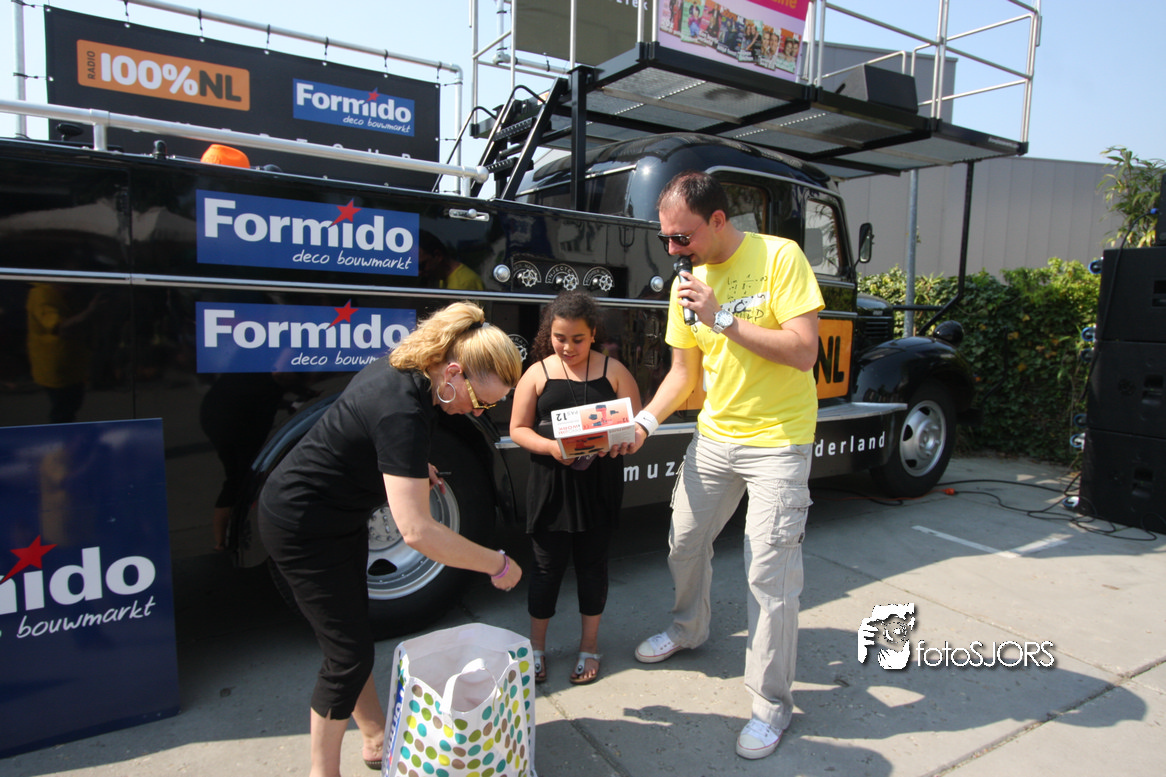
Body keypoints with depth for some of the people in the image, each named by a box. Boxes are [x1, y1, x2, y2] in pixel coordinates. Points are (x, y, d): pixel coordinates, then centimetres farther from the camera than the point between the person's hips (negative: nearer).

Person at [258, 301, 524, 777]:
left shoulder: (403, 372, -7)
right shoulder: (402, 413, -35)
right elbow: (416, 531, -39)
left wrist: (415, 466, 5)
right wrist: (497, 565, -29)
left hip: (338, 518, 9)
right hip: (303, 528, -9)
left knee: (353, 633, 19)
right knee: (349, 652, 0)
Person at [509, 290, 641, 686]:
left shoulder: (613, 371, 1)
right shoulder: (537, 373, 0)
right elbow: (518, 429, -1)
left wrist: (622, 440, -19)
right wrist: (550, 447, -18)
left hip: (599, 485, 1)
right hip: (551, 484, 0)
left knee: (592, 563, 13)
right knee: (548, 564, 9)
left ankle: (590, 645, 31)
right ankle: (536, 646, 28)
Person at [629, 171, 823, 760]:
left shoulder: (779, 257, -14)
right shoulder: (686, 283, 3)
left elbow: (804, 351, -21)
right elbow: (683, 371, 9)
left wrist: (723, 318, -24)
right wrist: (646, 419, -5)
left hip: (777, 441, -6)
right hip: (714, 437, 6)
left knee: (770, 574, -4)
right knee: (684, 544, 17)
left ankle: (772, 703, 15)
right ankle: (688, 629, 46)